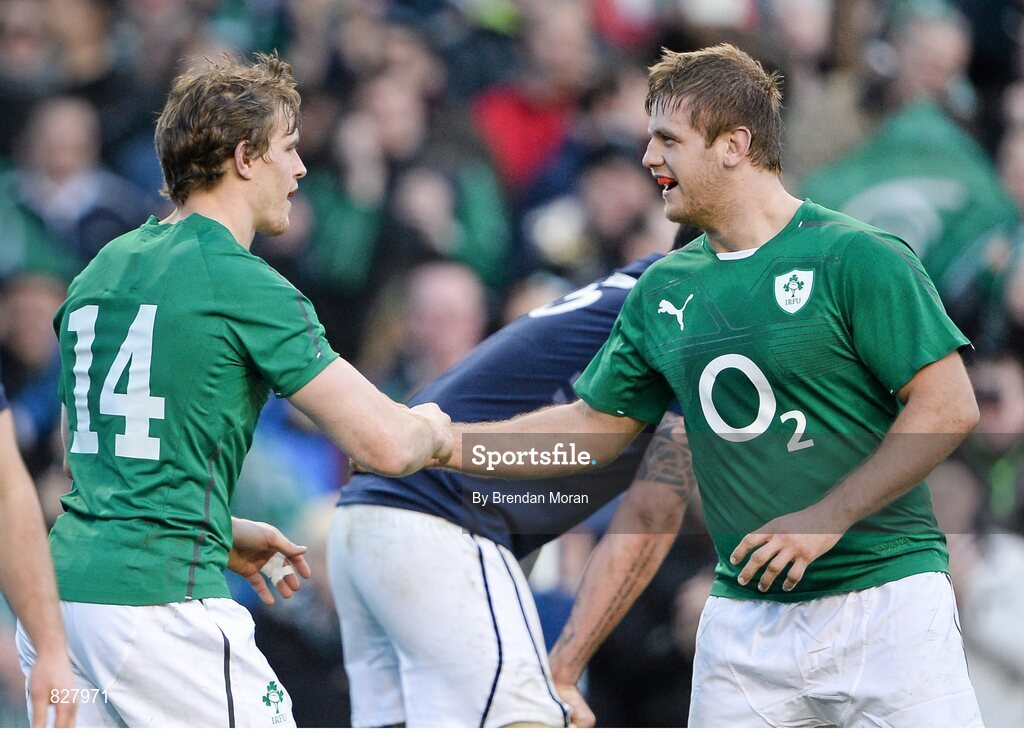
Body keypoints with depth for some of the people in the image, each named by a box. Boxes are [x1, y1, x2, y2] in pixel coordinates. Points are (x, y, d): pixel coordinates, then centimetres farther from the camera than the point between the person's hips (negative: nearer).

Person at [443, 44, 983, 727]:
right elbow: (594, 427, 19)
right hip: (744, 614, 5)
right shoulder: (663, 290, 11)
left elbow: (951, 407, -11)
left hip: (885, 596, -5)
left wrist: (827, 517, -15)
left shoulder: (858, 259, -7)